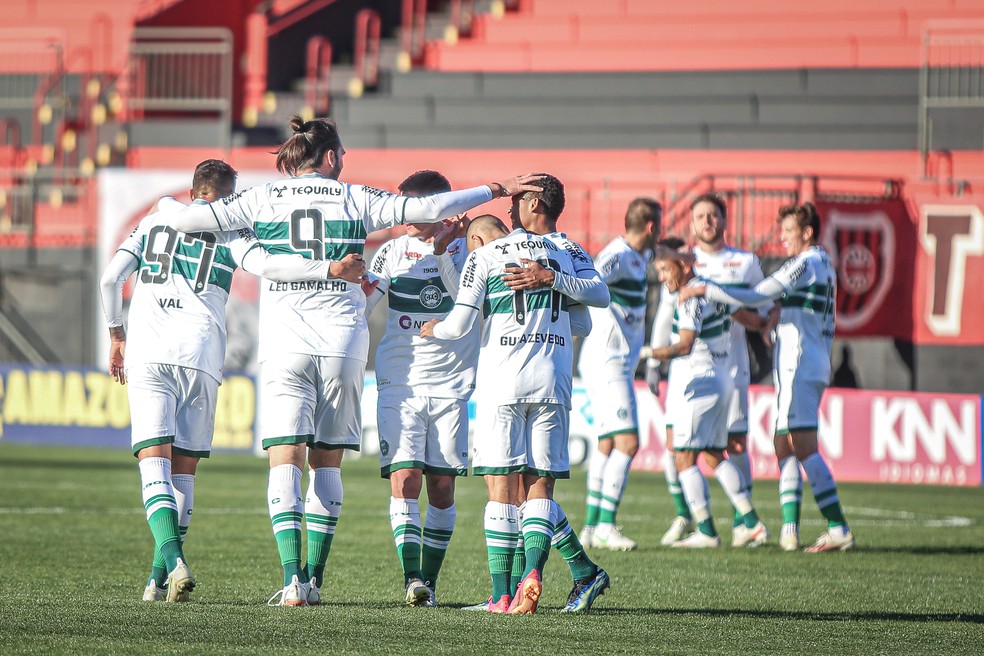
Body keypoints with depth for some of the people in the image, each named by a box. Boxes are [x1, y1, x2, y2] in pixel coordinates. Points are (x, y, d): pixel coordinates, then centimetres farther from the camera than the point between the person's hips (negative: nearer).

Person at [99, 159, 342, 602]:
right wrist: (329, 269, -11)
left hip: (147, 352, 1)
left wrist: (116, 335, 24)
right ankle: (159, 579, 7)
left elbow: (110, 278, 12)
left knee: (154, 462, -7)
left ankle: (173, 560, -29)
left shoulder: (154, 222, 18)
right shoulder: (230, 230, 10)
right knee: (184, 467, 10)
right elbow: (264, 265, -9)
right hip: (199, 354, -1)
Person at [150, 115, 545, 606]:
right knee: (327, 461, 10)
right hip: (343, 344, 1)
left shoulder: (263, 200, 4)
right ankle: (314, 579, 9)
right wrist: (496, 190, 12)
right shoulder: (355, 199, 5)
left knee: (285, 461, -4)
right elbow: (429, 208, 2)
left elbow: (188, 218, 1)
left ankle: (293, 577, -19)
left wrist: (164, 206, 24)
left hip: (284, 344, -1)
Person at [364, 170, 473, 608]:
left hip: (450, 386, -1)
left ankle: (430, 580, 11)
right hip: (399, 384, 1)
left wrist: (442, 255, -22)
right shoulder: (394, 251, 8)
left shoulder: (463, 249, 4)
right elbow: (360, 307, 3)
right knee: (403, 478, -13)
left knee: (442, 486, 1)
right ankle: (412, 578, -19)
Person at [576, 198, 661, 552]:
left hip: (619, 364, 10)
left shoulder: (640, 256, 13)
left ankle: (592, 527, 13)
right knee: (627, 442, -14)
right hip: (608, 362, -10)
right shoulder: (617, 256, -17)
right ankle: (605, 525, -13)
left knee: (607, 445, 10)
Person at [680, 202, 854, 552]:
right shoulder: (824, 265, 18)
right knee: (784, 446, 9)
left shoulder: (805, 264, -11)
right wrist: (782, 316, 18)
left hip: (799, 365, -10)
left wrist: (705, 289, -14)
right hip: (814, 365, 10)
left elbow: (754, 297, -18)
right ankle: (789, 529, 5)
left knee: (804, 448, -13)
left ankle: (838, 528, -17)